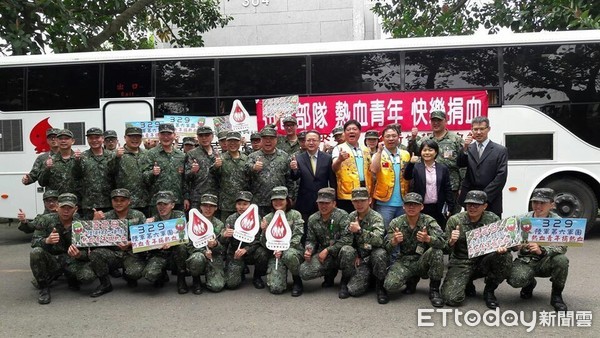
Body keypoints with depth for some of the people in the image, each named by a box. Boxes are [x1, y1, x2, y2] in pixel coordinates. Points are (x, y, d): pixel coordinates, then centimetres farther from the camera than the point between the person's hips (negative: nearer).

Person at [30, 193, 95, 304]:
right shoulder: (47, 220, -4)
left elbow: (86, 252, -5)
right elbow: (34, 242, -9)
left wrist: (79, 255, -31)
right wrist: (46, 241, -33)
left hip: (71, 261, 0)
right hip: (51, 260, 0)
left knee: (88, 276, -27)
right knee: (36, 252, -31)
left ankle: (71, 278, 12)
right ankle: (44, 289, -10)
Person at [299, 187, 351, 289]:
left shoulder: (342, 216, -12)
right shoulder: (312, 219, 2)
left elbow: (347, 239, -20)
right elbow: (311, 240, 10)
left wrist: (327, 250, -21)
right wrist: (308, 250, -14)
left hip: (339, 253, -3)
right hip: (322, 254, 4)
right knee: (304, 272, -20)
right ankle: (331, 271, 10)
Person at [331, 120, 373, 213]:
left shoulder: (365, 150, 14)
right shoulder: (339, 149, -3)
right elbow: (334, 168, -19)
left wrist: (371, 193, 10)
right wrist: (339, 160, -41)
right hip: (347, 195, -5)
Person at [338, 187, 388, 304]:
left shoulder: (376, 217, -12)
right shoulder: (351, 216, 3)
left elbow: (378, 240, -29)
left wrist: (359, 230, -34)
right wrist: (355, 255, -6)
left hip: (373, 255, -2)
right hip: (359, 258, 2)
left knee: (380, 254, -36)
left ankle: (380, 286, -12)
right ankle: (345, 281, 2)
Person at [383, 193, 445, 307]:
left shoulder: (429, 221, -8)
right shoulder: (396, 223, -4)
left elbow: (441, 242, -24)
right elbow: (388, 249, -8)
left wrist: (427, 238, -47)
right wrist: (394, 242, -32)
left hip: (423, 262, -1)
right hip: (404, 261, 1)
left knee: (436, 252, -32)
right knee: (390, 285, -24)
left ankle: (434, 290, -11)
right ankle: (412, 279, 13)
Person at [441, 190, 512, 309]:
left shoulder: (493, 219, -4)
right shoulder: (454, 220, -7)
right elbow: (447, 249, -2)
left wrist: (502, 247, -24)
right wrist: (451, 242, -26)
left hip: (484, 261, 1)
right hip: (461, 263, -1)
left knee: (505, 257, -30)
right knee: (452, 299, -21)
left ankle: (489, 291, -3)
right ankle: (467, 285, 18)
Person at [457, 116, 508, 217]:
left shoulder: (500, 150, 3)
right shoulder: (468, 148, 11)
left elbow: (501, 176, -4)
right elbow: (460, 164, -4)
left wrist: (485, 196, -10)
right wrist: (465, 148, -19)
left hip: (491, 203, -2)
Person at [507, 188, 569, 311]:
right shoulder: (522, 219, -1)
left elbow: (562, 247, -19)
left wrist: (541, 250, -38)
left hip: (546, 262, 0)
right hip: (526, 260, 0)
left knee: (561, 259, -33)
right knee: (515, 280, -29)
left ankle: (556, 295, -5)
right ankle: (530, 283, 12)